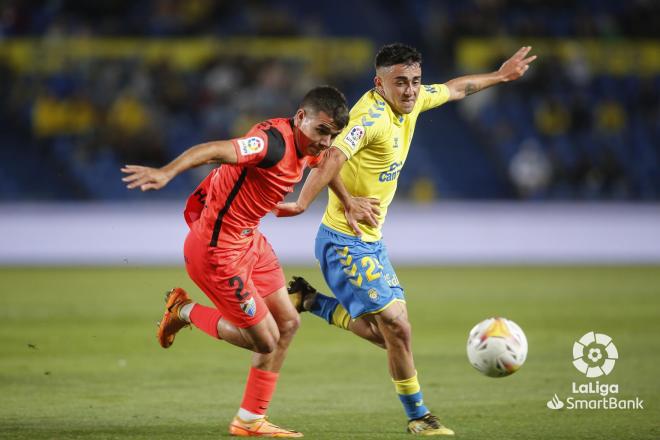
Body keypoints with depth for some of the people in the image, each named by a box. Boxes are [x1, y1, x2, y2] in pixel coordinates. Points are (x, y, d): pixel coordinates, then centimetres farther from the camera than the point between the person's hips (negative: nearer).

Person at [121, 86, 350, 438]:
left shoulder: (306, 146, 1)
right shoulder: (274, 142, -29)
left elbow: (326, 163, 27)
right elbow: (216, 151, -44)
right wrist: (166, 172, -59)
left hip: (248, 238, 10)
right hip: (217, 250, -10)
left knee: (287, 322, 14)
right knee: (265, 340, -2)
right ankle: (185, 312, 19)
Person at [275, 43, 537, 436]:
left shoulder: (411, 100, 3)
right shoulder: (372, 118, -25)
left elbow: (455, 89, 23)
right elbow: (333, 158, -40)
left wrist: (499, 76, 33)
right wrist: (302, 204, -51)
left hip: (371, 241, 9)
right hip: (345, 242, -9)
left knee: (385, 331, 13)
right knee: (397, 326, -9)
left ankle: (311, 302, 26)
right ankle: (418, 417, 7)